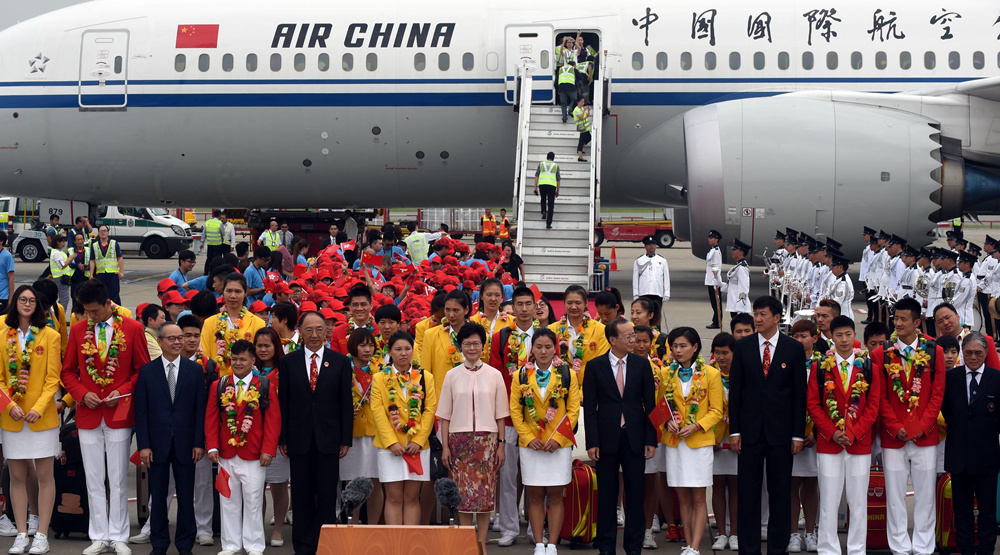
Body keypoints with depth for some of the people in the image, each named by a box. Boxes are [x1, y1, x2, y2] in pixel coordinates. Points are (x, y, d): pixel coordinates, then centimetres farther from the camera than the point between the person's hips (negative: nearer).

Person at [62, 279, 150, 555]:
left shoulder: (133, 328, -3)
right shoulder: (78, 330, 4)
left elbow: (143, 369, 2)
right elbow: (68, 371, 10)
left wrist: (123, 391, -12)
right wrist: (82, 394, -6)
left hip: (119, 414, -2)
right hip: (88, 415, 2)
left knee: (118, 479, 4)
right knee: (94, 480, 7)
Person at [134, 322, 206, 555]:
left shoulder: (195, 370, 4)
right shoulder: (147, 371, 2)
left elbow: (200, 409, 3)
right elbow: (141, 411, 0)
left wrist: (199, 442, -3)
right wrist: (144, 445, -6)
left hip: (185, 443, 0)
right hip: (157, 443, 0)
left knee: (186, 496, 5)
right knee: (158, 496, 7)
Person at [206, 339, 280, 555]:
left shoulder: (266, 387, -1)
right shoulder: (218, 386, 6)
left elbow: (273, 421, -4)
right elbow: (211, 419, 5)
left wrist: (268, 450, -10)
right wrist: (212, 447, -5)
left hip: (254, 456, -2)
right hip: (226, 455, 2)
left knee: (253, 501, 3)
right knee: (228, 501, 9)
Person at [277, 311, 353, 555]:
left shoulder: (340, 361, 4)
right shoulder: (288, 362, 6)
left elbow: (346, 403, 3)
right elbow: (283, 403, 5)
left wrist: (346, 440, -2)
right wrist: (282, 439, 0)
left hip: (328, 439, -1)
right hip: (299, 439, 1)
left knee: (327, 496, 1)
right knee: (301, 496, 5)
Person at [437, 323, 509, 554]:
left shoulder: (494, 375, 5)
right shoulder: (452, 376, 6)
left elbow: (500, 415, 7)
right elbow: (445, 415, 7)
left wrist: (501, 445, 2)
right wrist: (445, 446, 0)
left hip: (487, 439, 0)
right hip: (459, 439, 0)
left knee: (486, 491, -1)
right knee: (463, 491, -2)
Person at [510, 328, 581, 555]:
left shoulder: (568, 375, 2)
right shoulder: (521, 376, 4)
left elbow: (574, 409, 0)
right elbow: (515, 410, 3)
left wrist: (558, 438, -10)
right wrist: (528, 437, -8)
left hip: (559, 445, -1)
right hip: (530, 444, 1)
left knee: (555, 495, 2)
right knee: (535, 496, 4)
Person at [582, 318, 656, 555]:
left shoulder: (642, 365, 4)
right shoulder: (596, 366, -1)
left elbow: (650, 404, 4)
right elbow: (589, 406, -1)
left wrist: (651, 440, -1)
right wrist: (592, 442, -8)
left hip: (635, 438, 1)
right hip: (607, 438, -1)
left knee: (635, 494, 4)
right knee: (607, 495, 6)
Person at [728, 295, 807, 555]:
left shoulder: (793, 348, 1)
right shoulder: (743, 346, 4)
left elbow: (800, 393, 1)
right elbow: (735, 390, 5)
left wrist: (798, 434, -3)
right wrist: (734, 430, 0)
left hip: (781, 431, -1)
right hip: (750, 430, 1)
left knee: (780, 493, 4)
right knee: (748, 492, 4)